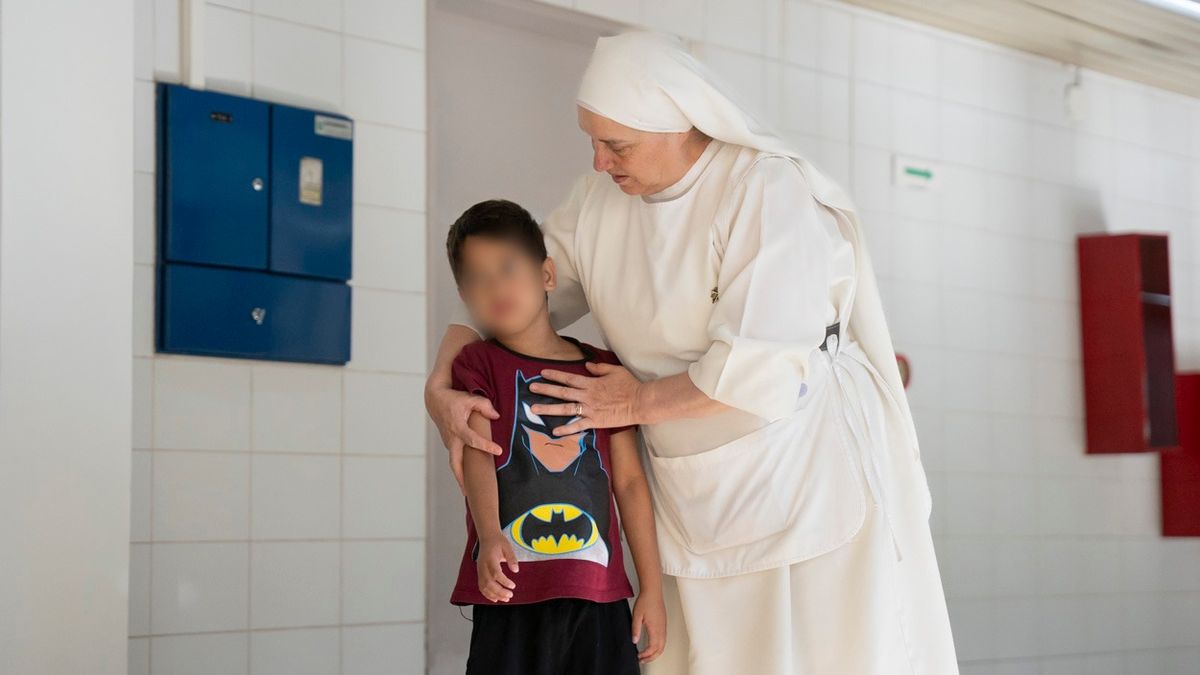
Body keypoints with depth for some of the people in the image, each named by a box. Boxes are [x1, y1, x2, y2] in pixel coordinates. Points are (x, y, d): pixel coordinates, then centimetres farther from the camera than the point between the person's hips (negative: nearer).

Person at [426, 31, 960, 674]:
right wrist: (441, 386, -10)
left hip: (808, 474, -5)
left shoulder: (769, 190, -18)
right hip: (699, 500, 6)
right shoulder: (598, 199, 1)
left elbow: (762, 366, -25)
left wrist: (638, 403, -13)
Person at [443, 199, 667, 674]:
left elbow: (630, 482, 10)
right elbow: (477, 455, -13)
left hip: (598, 597, 2)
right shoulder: (478, 364, 2)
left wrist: (652, 588, 8)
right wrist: (489, 538, -31)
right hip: (511, 592, -2)